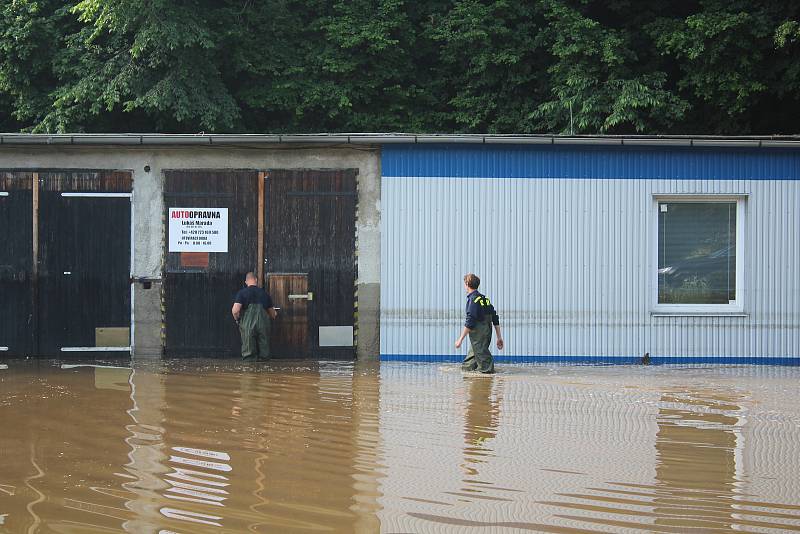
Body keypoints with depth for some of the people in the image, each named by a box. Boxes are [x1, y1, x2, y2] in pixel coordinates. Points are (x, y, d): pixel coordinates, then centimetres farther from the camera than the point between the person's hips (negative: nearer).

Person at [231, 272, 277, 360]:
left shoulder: (242, 293, 2)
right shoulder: (264, 293, 12)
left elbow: (235, 310, -10)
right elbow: (272, 313, 22)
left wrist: (237, 319, 12)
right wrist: (273, 316, 46)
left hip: (248, 324, -2)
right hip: (263, 324, 2)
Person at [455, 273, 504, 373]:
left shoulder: (473, 300, -12)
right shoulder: (485, 299, 14)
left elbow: (469, 323, -18)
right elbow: (495, 320, 15)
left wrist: (460, 339, -15)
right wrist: (499, 337, 19)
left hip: (478, 336, -9)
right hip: (487, 334, 9)